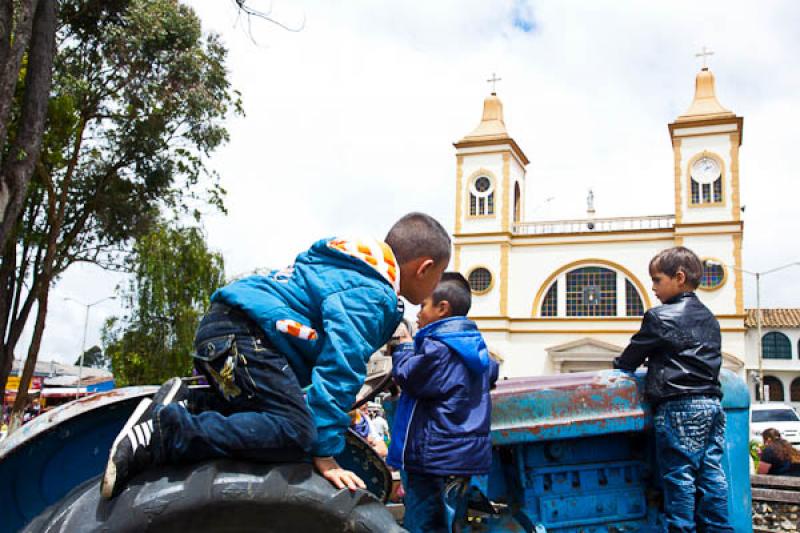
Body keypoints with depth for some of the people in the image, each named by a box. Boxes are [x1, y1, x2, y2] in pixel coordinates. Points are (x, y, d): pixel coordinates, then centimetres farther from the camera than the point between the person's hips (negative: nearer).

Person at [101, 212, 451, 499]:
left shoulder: (352, 269, 23)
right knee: (294, 433, -24)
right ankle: (162, 436, -26)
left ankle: (185, 405, 3)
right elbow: (339, 371, -20)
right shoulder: (369, 295, -10)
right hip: (244, 335, -11)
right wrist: (324, 453, -18)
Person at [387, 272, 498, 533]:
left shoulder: (439, 348, -17)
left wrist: (405, 348, 2)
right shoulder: (473, 345, 13)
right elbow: (491, 371, 31)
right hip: (464, 454, 10)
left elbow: (407, 376, -17)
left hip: (436, 457, -10)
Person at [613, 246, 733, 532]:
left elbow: (633, 355, 0)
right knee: (711, 473, 10)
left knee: (679, 474, -2)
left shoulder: (660, 317, -8)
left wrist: (616, 367, 19)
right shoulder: (709, 318, 17)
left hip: (680, 405, -8)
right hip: (712, 402, 8)